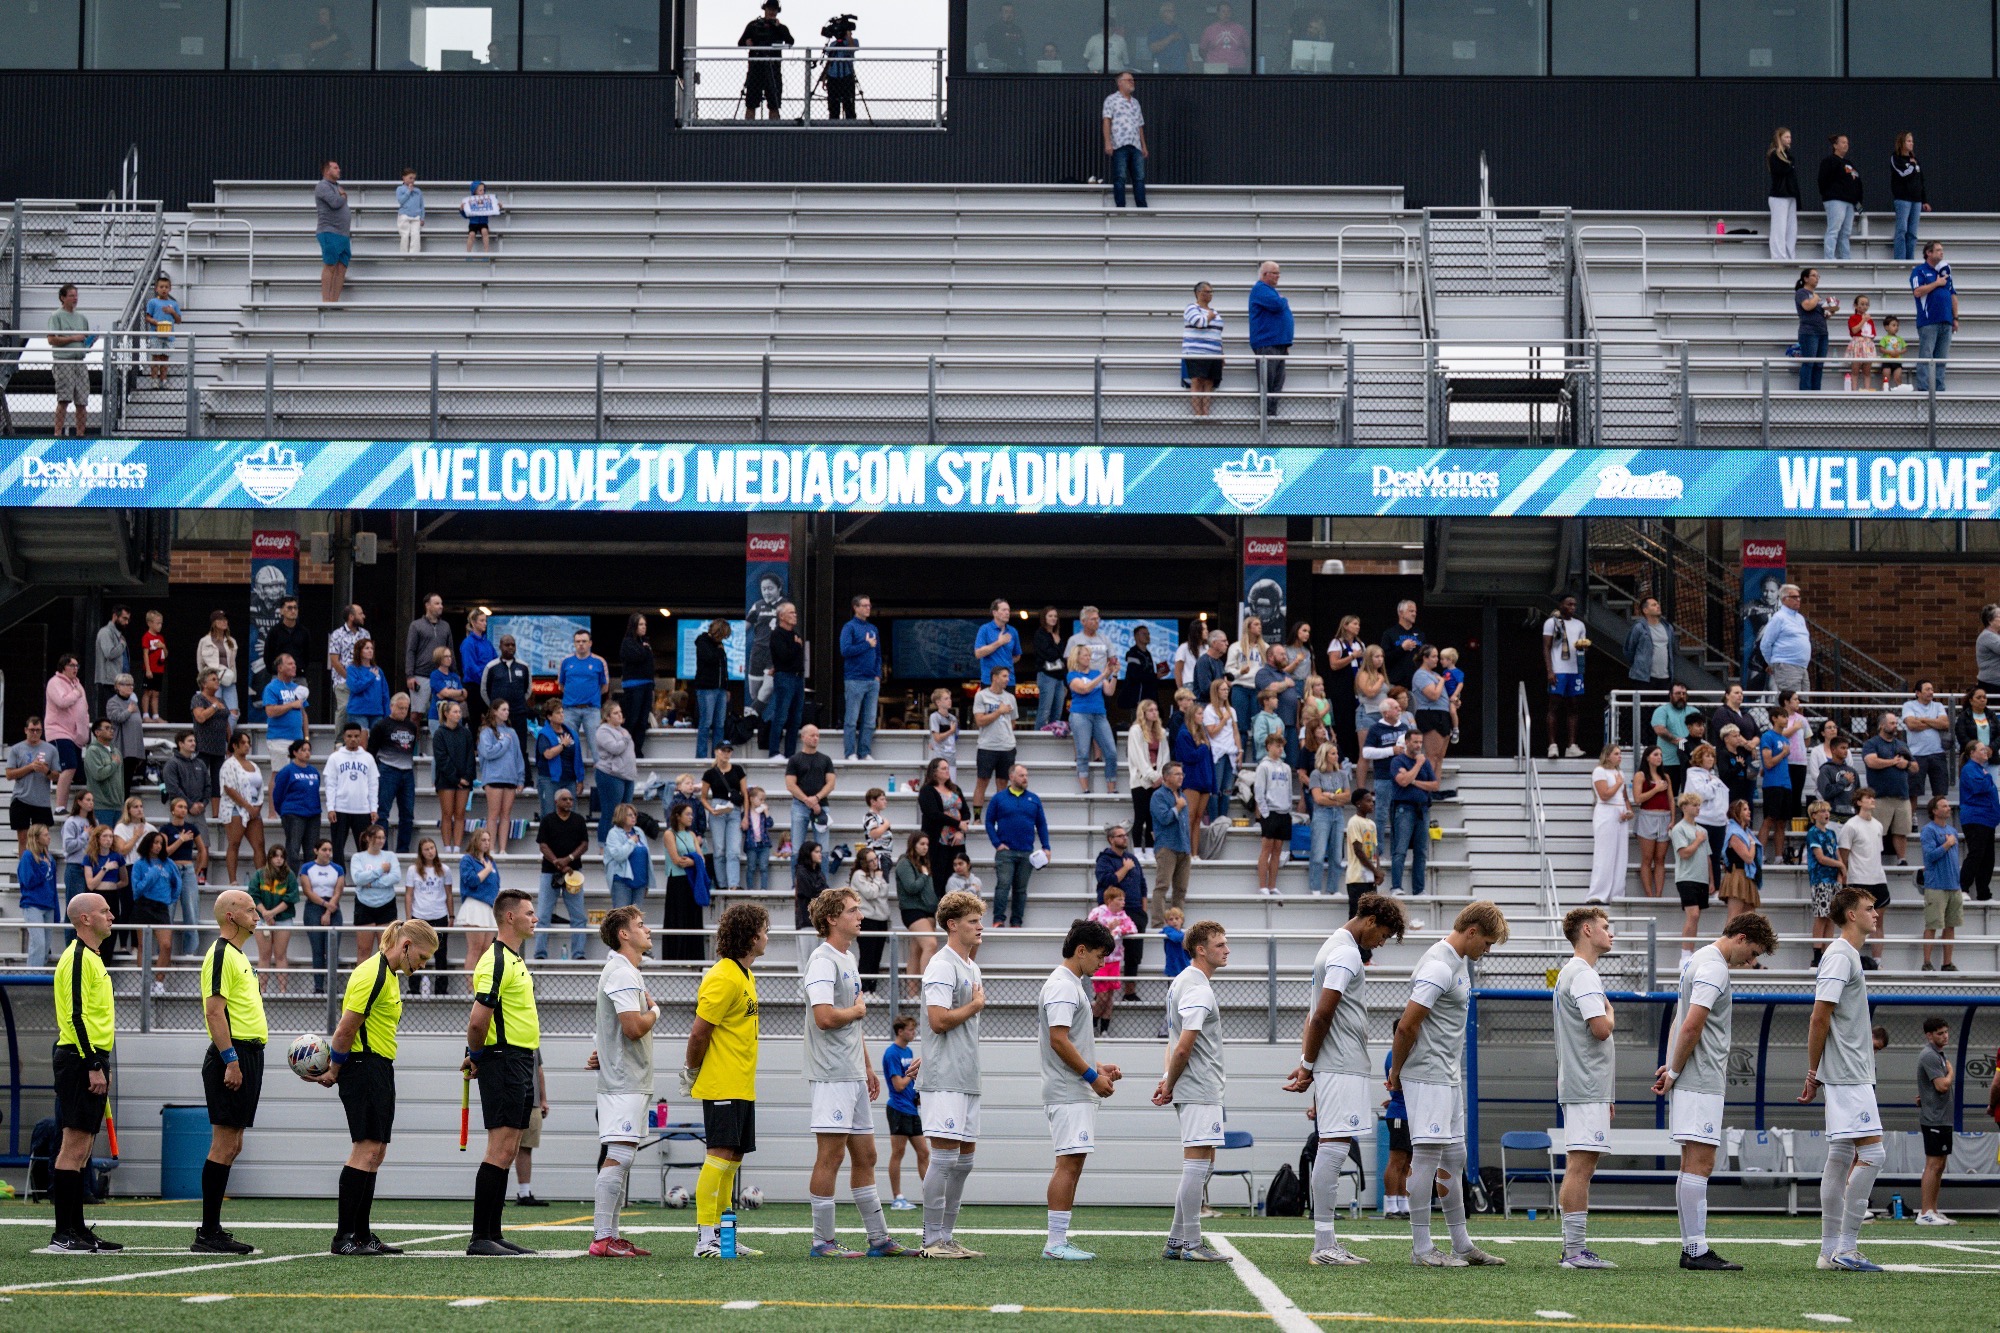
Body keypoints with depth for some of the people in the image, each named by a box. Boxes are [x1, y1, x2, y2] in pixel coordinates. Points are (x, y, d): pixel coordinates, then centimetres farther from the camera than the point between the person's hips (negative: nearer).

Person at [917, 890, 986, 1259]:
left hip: (967, 1077, 10)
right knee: (944, 1157, -10)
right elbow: (939, 1020, -20)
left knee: (964, 1159, 10)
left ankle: (947, 1237, 15)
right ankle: (932, 1241, -7)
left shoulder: (971, 967, 19)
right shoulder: (943, 966, -11)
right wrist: (975, 1006, -8)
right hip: (945, 1079, -10)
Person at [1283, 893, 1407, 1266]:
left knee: (1332, 1149, 9)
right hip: (1341, 1068, -10)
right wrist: (1309, 1066, -8)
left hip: (1337, 1068, 10)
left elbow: (1315, 1015, 22)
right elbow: (1322, 1015, -17)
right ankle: (1323, 1245, -13)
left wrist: (1306, 1064, 15)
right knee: (1333, 1148, -11)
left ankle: (1328, 1242, 11)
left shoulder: (1335, 948, 21)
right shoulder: (1346, 954, -11)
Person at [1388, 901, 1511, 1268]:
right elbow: (1406, 1025, -20)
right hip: (1427, 1077, -10)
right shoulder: (1439, 968, -18)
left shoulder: (1458, 962, 15)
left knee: (1454, 1159, 13)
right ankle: (1421, 1248, -6)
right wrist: (1397, 1071, -8)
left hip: (1448, 1078, 10)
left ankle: (1462, 1246, 19)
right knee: (1427, 1156, -8)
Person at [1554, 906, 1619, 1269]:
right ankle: (1575, 1250, -14)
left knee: (1581, 1167, 10)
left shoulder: (1573, 973, 21)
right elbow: (1601, 1028, -23)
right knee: (1579, 1165, -11)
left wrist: (1606, 1095, 27)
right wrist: (1611, 1013, 1)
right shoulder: (1582, 974, -12)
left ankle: (1575, 1249, 11)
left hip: (1583, 1089, 11)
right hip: (1586, 1089, -11)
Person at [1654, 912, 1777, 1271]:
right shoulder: (1714, 969, -13)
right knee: (1699, 1165, -11)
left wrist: (1672, 1069, 13)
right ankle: (1697, 1251, -12)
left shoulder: (1698, 960, 19)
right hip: (1700, 1083, -10)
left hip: (1692, 1081, 10)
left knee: (1694, 1165, 11)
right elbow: (1691, 1027, -20)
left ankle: (1691, 1248, 13)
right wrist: (1675, 1072, -10)